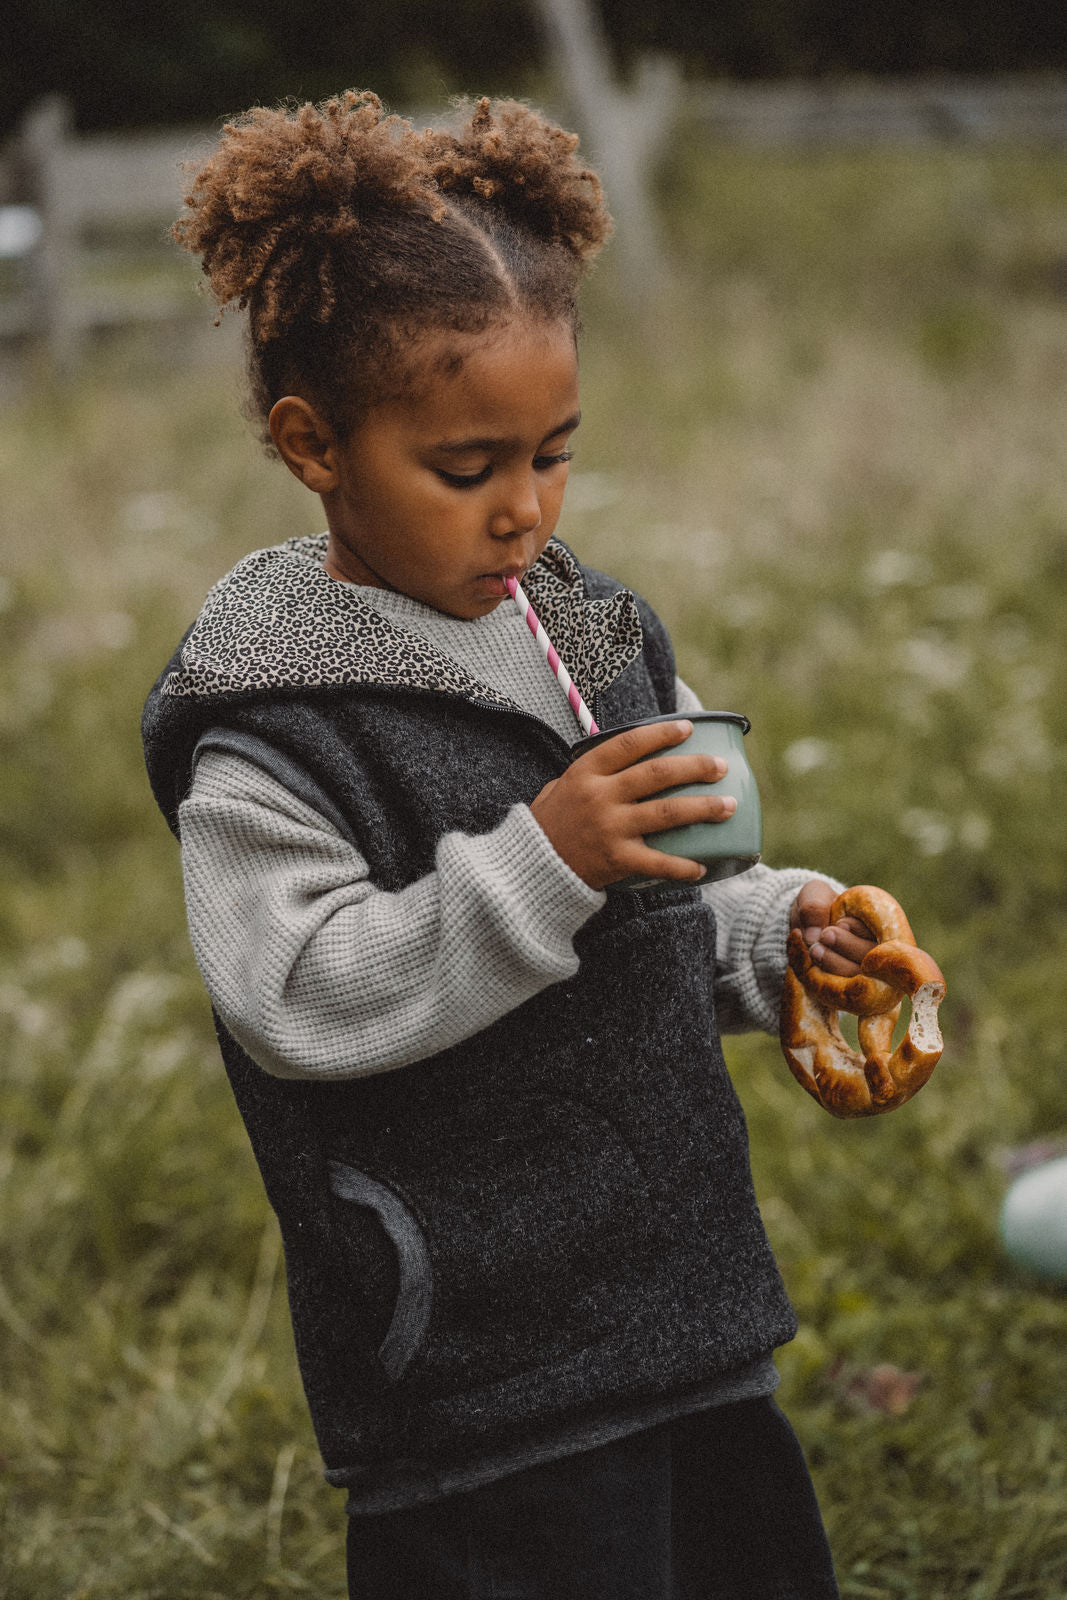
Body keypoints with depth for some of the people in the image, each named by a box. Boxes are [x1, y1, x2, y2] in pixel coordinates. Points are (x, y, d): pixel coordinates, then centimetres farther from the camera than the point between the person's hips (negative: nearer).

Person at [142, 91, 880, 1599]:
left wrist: (775, 932, 0)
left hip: (685, 1297, 7)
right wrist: (539, 862, -27)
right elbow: (297, 1004, -22)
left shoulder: (587, 626, 9)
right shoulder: (274, 719, -14)